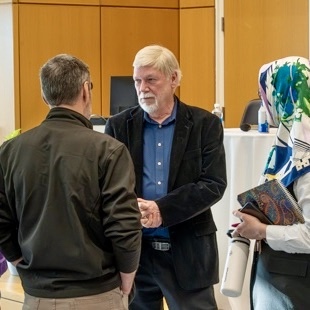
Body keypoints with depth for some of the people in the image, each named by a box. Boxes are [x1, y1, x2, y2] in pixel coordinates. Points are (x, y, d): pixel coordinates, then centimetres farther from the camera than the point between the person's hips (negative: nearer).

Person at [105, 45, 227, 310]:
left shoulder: (205, 124, 0)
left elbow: (214, 184, -8)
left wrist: (162, 210, -19)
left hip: (188, 250, -1)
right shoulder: (119, 126, 5)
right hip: (132, 247, 2)